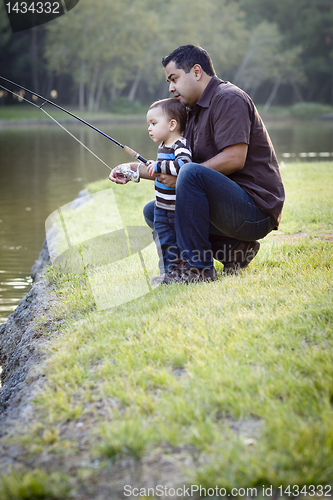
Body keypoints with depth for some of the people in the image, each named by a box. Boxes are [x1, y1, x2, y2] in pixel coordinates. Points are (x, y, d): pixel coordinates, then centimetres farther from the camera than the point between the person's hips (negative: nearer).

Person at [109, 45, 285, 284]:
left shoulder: (229, 99, -12)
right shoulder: (195, 111, 18)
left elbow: (234, 158, -23)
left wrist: (180, 176, -18)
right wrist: (133, 170, 8)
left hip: (256, 209, -10)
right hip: (232, 207, 10)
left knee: (192, 173, -30)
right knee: (153, 211, 11)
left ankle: (198, 266, -22)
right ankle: (234, 249, 3)